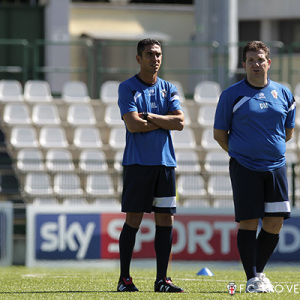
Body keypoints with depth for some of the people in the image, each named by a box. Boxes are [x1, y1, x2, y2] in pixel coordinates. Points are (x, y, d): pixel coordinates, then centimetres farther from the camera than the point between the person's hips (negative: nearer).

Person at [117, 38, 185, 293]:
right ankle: (124, 279, 3)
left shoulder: (168, 89, 13)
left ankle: (162, 279, 7)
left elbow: (180, 122, 0)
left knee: (166, 219, 2)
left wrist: (149, 117, -8)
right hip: (137, 163, -4)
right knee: (133, 219, -3)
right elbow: (133, 124, -13)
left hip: (165, 162, 4)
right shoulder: (128, 88, 0)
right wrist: (164, 122, -3)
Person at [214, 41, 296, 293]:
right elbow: (220, 133, 5)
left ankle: (259, 271, 21)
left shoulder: (283, 93, 8)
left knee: (275, 223, 3)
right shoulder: (232, 95, -1)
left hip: (275, 167, 3)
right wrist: (240, 153, 8)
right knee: (248, 222, -5)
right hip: (244, 168, -3)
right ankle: (252, 278, 0)